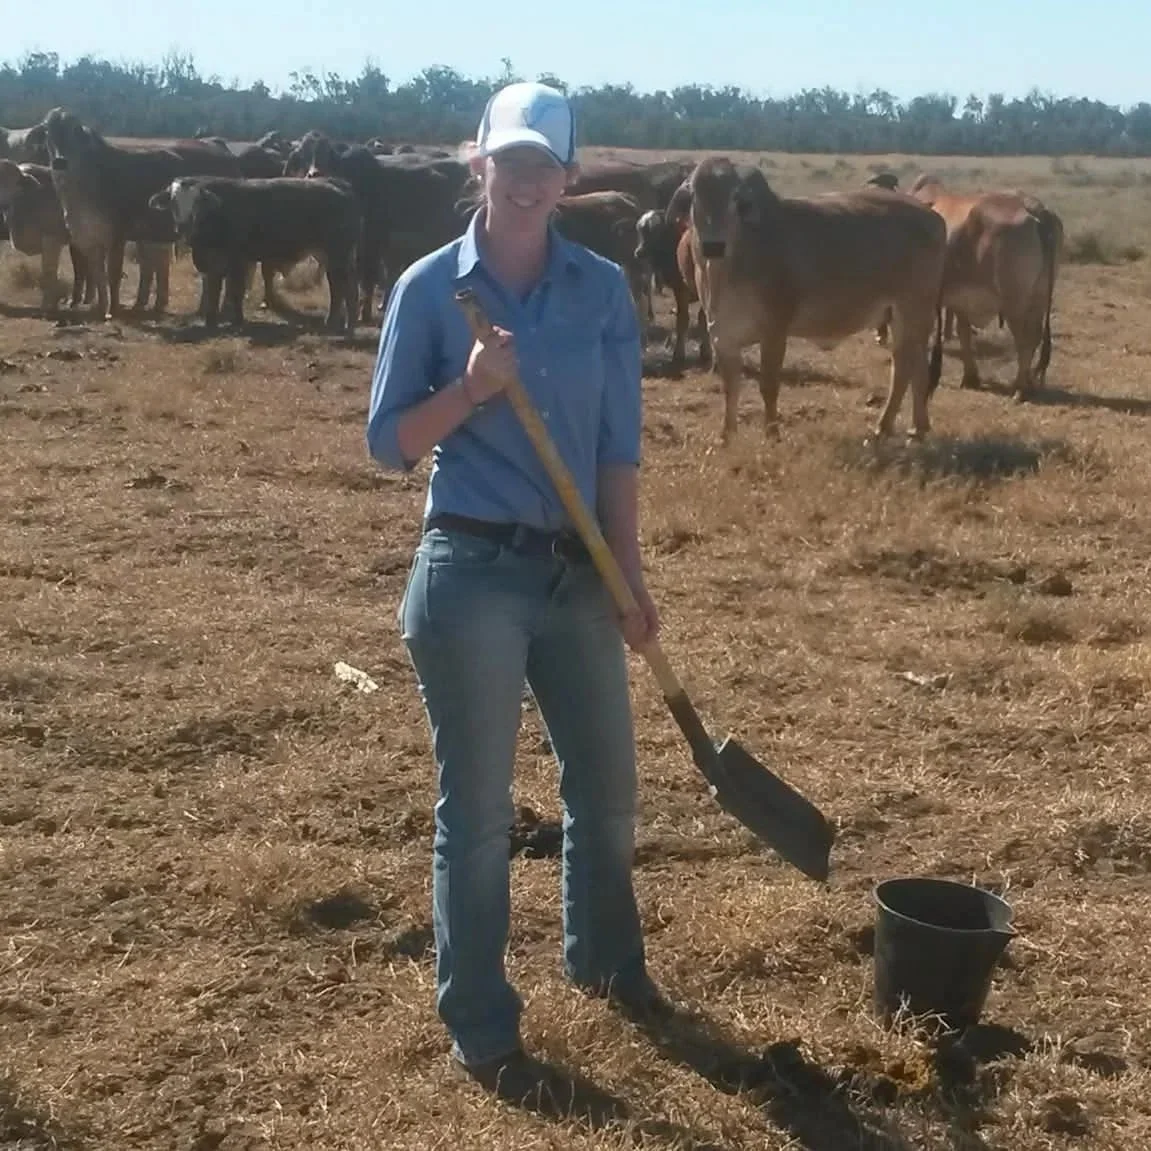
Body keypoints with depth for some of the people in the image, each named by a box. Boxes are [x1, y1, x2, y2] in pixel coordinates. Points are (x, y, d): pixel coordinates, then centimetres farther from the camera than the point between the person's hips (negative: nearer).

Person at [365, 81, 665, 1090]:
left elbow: (618, 444, 4)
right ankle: (479, 1019, 22)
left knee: (607, 785, 17)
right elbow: (388, 441, -3)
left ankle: (604, 957, 43)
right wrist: (471, 386, -19)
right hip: (471, 571, -3)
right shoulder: (432, 286, -5)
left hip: (577, 570, 4)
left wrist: (630, 576, -1)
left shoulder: (603, 289, 2)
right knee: (477, 806, 5)